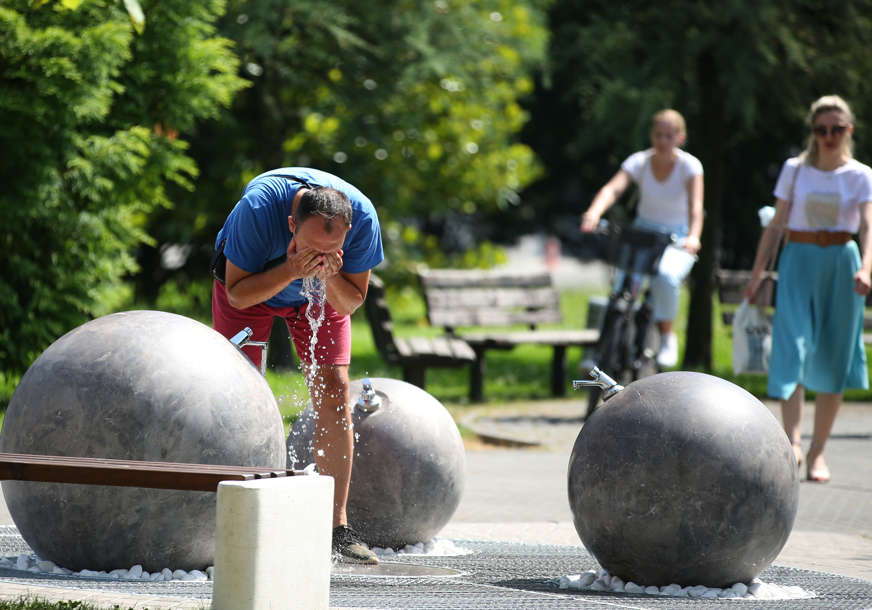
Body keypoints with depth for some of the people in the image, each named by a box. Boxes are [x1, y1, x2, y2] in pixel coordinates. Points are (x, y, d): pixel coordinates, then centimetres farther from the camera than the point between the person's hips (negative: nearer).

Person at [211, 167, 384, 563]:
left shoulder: (362, 217, -32)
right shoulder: (258, 207, -40)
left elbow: (350, 303, -17)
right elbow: (237, 293, -29)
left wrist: (329, 276, -39)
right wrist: (291, 270, -44)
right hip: (252, 281, -2)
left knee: (334, 390, -11)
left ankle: (336, 527, -9)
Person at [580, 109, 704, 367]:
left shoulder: (689, 165, -12)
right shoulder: (640, 162, -8)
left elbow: (695, 204, -28)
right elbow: (613, 188, -26)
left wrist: (693, 236, -48)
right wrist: (594, 212, -47)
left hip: (676, 239, -2)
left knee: (665, 277, -33)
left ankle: (667, 338, -12)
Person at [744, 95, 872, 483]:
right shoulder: (795, 170, 5)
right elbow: (776, 226, 8)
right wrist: (757, 273, 4)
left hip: (841, 264, 0)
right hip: (799, 261, 0)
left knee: (833, 360, 3)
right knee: (793, 343, -17)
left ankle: (818, 452, 12)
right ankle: (791, 441, -24)